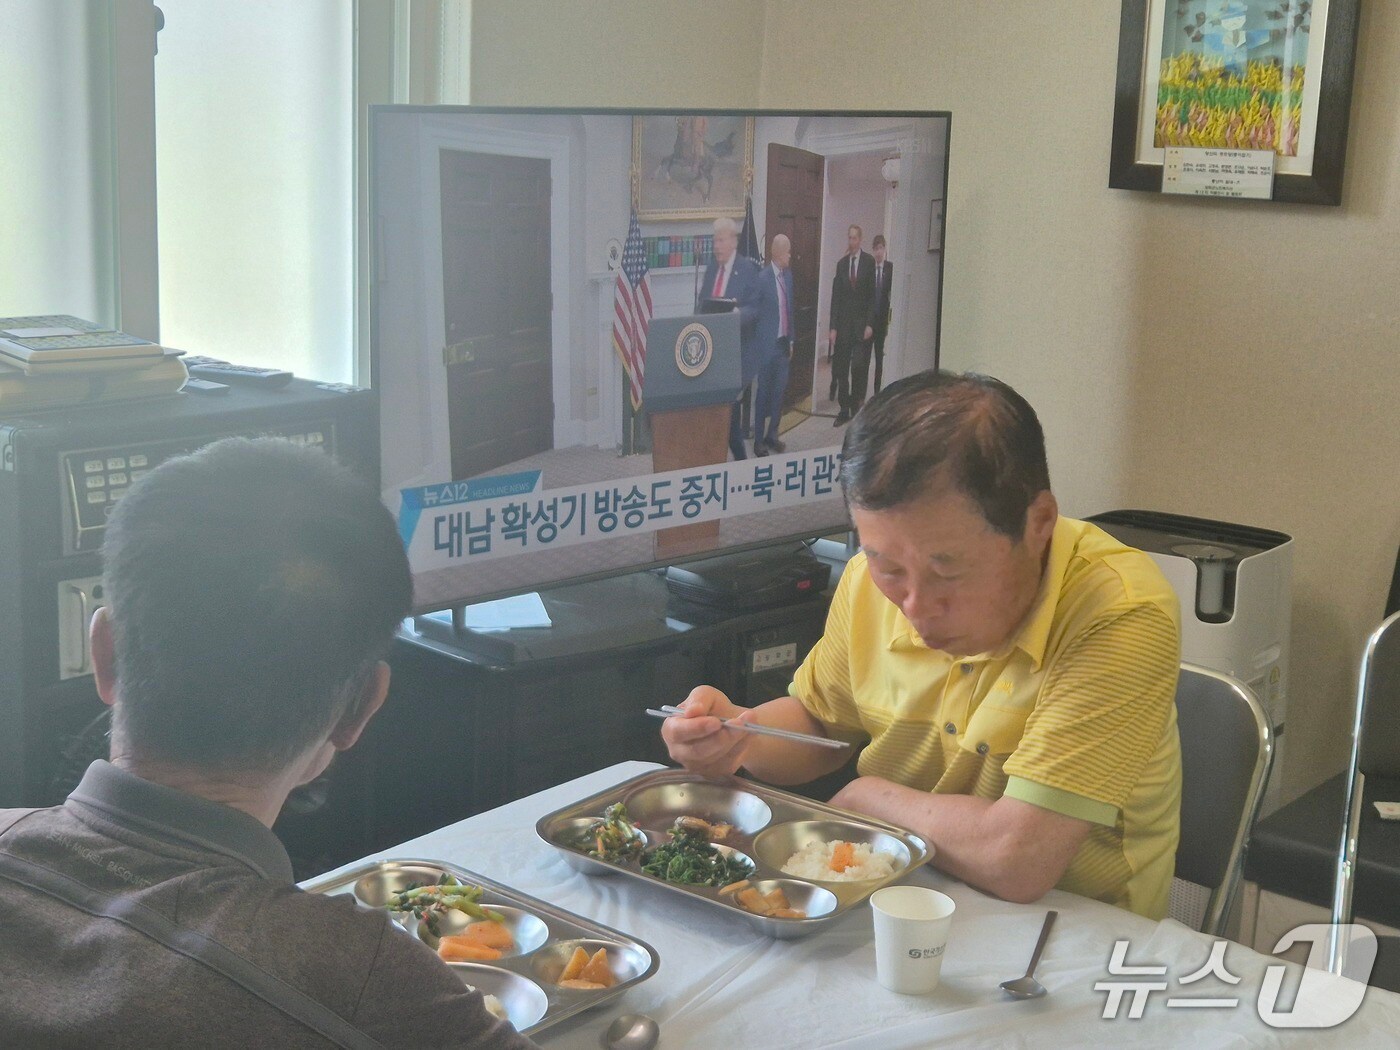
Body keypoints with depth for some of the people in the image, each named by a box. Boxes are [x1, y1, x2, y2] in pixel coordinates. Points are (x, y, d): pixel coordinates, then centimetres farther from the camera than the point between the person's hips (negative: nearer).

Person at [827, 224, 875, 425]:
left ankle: (856, 408, 4)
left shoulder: (869, 262, -1)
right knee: (841, 369, 4)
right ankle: (844, 410, 11)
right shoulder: (841, 263, 9)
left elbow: (873, 295, -3)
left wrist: (870, 324, -10)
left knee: (859, 367, -8)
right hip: (843, 321, 4)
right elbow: (835, 297, 7)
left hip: (862, 321, -4)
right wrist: (833, 327, 2)